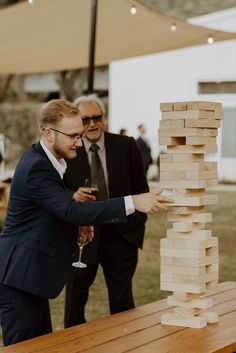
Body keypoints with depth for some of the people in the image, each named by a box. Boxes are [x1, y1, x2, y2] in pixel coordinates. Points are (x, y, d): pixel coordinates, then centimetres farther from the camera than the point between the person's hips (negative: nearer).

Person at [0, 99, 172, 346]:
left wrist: (77, 223, 0)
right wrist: (133, 203, -36)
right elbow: (73, 211, -31)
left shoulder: (41, 160, 10)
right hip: (20, 276, -10)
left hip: (30, 274, 10)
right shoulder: (37, 168, -21)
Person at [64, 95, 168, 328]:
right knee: (75, 298, 10)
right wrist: (73, 196, -24)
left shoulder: (126, 146, -1)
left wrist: (138, 222, 1)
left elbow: (141, 188, 6)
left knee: (123, 303, 11)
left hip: (121, 236, 1)